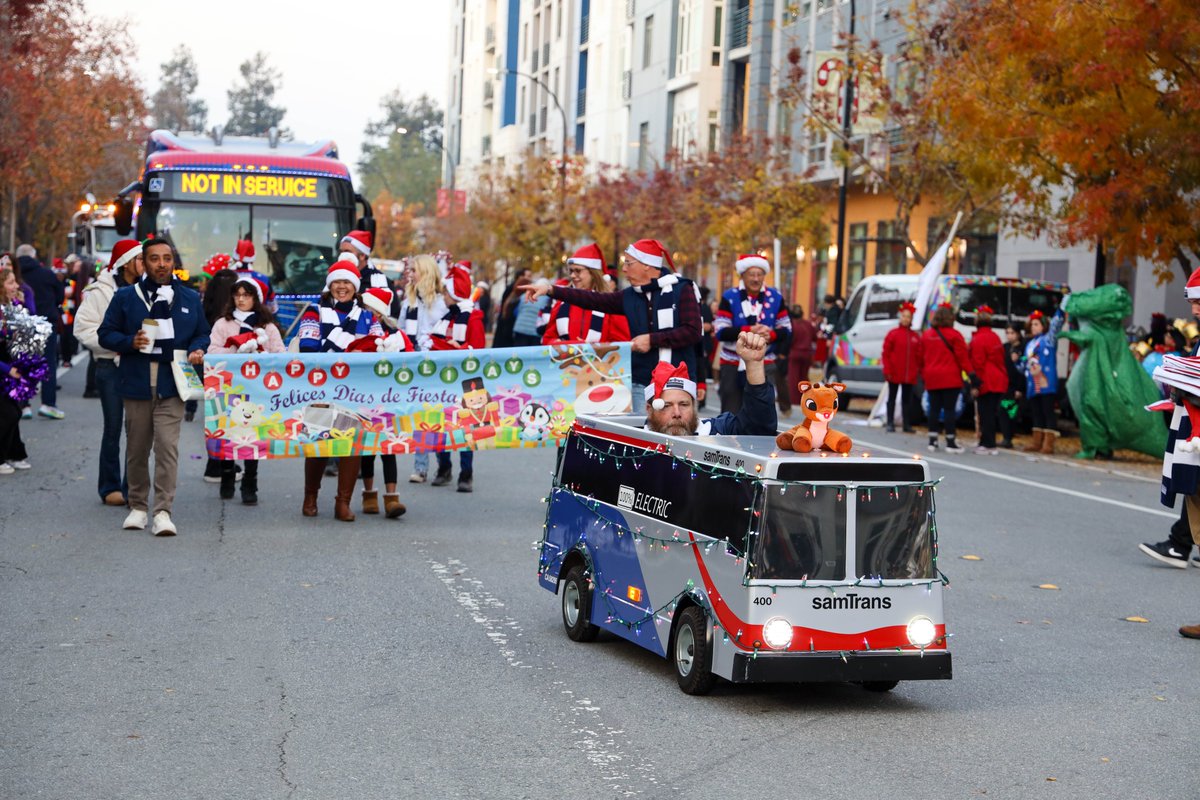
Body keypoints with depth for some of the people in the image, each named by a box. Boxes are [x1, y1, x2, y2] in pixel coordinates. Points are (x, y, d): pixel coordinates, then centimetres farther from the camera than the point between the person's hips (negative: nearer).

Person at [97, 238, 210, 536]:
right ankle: (138, 506, 24)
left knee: (167, 447, -12)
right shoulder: (125, 297, 6)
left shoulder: (189, 298, 12)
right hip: (136, 383, 1)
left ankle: (163, 511, -11)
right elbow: (106, 333, 6)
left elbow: (202, 333, 18)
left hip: (171, 386, 0)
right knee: (137, 449, 9)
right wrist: (130, 342, -13)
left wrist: (198, 350, -4)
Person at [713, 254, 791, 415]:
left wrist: (771, 335, -18)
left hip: (764, 365, 2)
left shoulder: (775, 297, 4)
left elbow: (786, 330, 5)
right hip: (733, 366, -1)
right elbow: (721, 332, -13)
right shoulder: (730, 297, -5)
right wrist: (749, 330, -25)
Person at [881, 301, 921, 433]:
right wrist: (888, 370, -10)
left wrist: (919, 371, 4)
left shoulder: (916, 336, 7)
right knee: (892, 398, 3)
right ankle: (890, 424, 6)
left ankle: (907, 424, 12)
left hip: (909, 375, 3)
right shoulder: (893, 333, -2)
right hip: (894, 374, -3)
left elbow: (919, 355, 10)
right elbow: (886, 354, -4)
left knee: (907, 399, 8)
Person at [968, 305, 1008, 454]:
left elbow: (977, 363, -16)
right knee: (991, 413, 12)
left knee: (986, 414, -5)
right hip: (999, 382, 8)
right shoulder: (995, 337, 14)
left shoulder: (978, 339, -12)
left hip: (986, 384, -8)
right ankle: (989, 443, 15)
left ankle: (988, 445, -6)